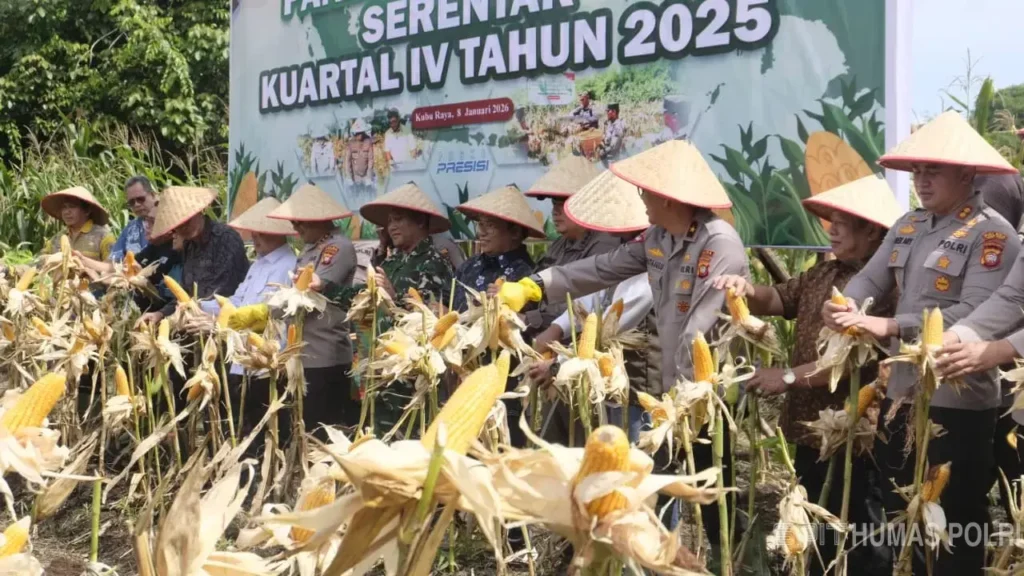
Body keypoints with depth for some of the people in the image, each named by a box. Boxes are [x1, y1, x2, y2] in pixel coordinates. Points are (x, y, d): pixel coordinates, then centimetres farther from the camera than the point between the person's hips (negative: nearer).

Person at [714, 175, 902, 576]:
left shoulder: (887, 285, -17)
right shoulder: (824, 273, 10)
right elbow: (779, 300, 18)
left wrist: (789, 376, -23)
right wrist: (749, 291, -5)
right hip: (810, 428, 8)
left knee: (859, 539, 5)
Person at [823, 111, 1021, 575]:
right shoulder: (908, 226, 10)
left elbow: (973, 314, -23)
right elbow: (870, 278, 4)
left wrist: (891, 326, -26)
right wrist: (842, 306, -18)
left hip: (957, 401, -7)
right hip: (902, 391, 7)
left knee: (953, 522, 6)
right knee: (902, 514, 19)